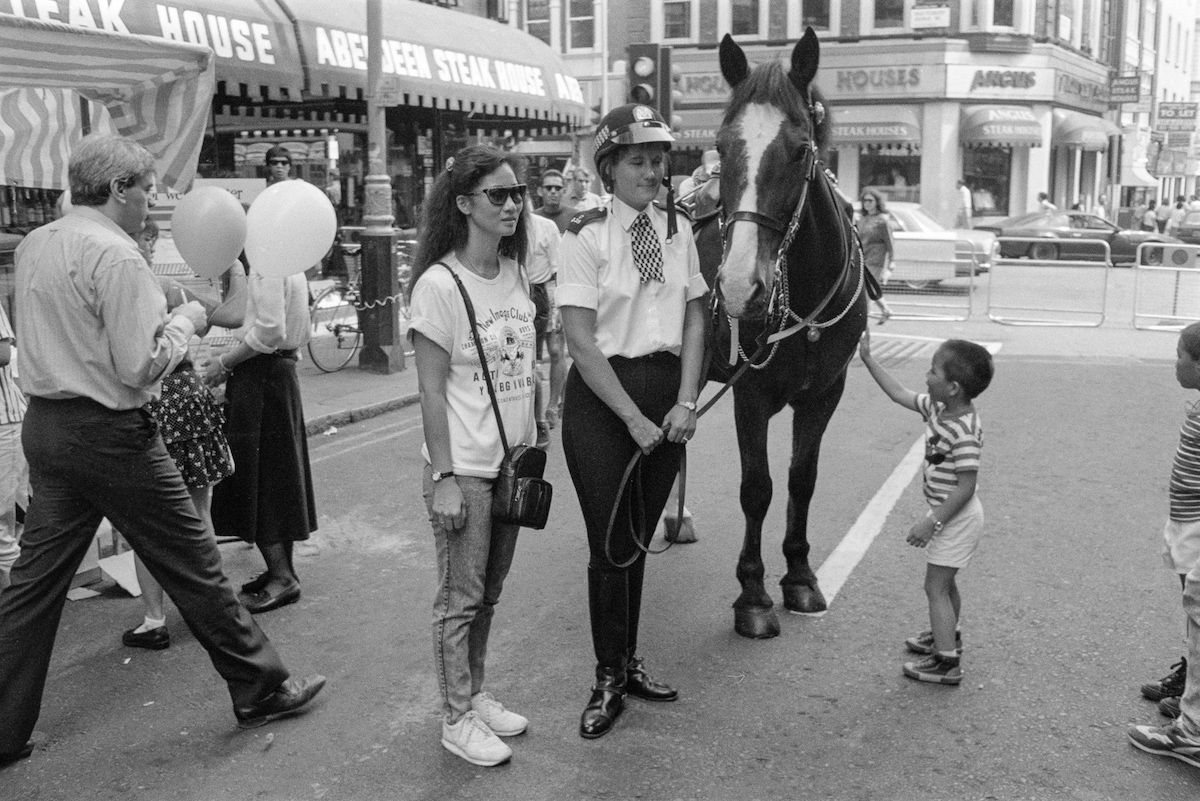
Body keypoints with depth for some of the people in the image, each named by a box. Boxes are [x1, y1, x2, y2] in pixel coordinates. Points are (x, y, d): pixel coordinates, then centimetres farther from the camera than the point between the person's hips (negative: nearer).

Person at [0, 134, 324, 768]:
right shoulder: (114, 254, -18)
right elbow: (141, 366, -21)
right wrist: (185, 319, -4)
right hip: (109, 434, -8)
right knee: (192, 563, 5)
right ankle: (259, 688, 19)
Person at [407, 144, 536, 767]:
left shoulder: (515, 274, 6)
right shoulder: (440, 284, -14)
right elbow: (431, 392, -14)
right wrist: (444, 477, -16)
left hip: (511, 461, 6)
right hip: (465, 469, -6)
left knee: (489, 593, 16)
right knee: (461, 598, 5)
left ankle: (475, 694, 31)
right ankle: (457, 720, 18)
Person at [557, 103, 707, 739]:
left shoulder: (678, 231, 6)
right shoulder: (587, 235, -10)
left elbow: (694, 321, 7)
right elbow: (580, 339, -14)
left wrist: (685, 404, -6)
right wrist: (634, 418, -15)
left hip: (666, 392, 5)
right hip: (602, 395, -4)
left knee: (640, 537, 14)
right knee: (610, 543, 1)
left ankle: (630, 661, 30)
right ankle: (608, 680, 17)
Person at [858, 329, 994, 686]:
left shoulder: (964, 432, -29)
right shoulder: (937, 408, -2)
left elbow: (966, 486, -27)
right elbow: (899, 394, 10)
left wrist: (932, 522, -24)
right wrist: (868, 359, 10)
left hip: (957, 518, -9)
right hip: (950, 515, 9)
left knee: (936, 586, -3)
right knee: (945, 582, 26)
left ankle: (947, 663, 3)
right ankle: (948, 635, 46)